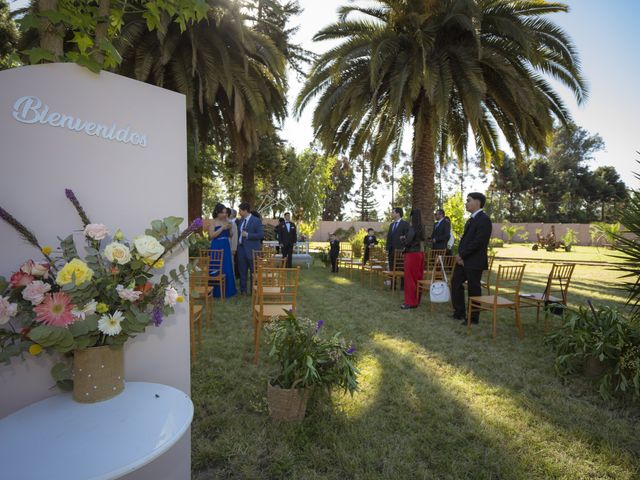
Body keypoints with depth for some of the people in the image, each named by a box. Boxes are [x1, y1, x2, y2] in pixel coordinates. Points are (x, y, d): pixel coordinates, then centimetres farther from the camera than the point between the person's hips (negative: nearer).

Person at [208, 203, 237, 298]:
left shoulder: (227, 221, 10)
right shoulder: (213, 222, -4)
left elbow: (231, 235, 13)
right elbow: (211, 235, -14)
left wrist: (230, 228, -7)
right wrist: (222, 228, -17)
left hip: (226, 247, 5)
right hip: (217, 247, -5)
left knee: (227, 269, 7)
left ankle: (227, 290, 18)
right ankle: (218, 292, 7)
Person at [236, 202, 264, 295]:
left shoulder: (256, 220, -10)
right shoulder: (241, 220, 12)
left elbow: (261, 235, -15)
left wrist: (247, 235, -19)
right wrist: (237, 243, 11)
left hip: (251, 249, -7)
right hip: (241, 248, 7)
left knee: (253, 271, 3)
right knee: (242, 271, 12)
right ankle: (243, 290, 22)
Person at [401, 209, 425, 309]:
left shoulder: (412, 228, -16)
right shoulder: (421, 228, 8)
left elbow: (407, 242, -19)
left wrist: (404, 239, 3)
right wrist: (406, 238, 15)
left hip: (412, 254, -8)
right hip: (420, 253, 8)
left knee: (410, 277, -2)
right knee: (417, 277, 13)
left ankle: (410, 302, 1)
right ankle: (416, 300, 22)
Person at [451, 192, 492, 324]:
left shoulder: (484, 219, -13)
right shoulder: (471, 219, 16)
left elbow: (478, 242, -21)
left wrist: (462, 255, -17)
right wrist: (460, 255, 1)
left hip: (474, 262, -9)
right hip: (462, 260, 9)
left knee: (473, 289, 1)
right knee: (456, 283, 12)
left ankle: (473, 318, 15)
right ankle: (459, 312, 25)